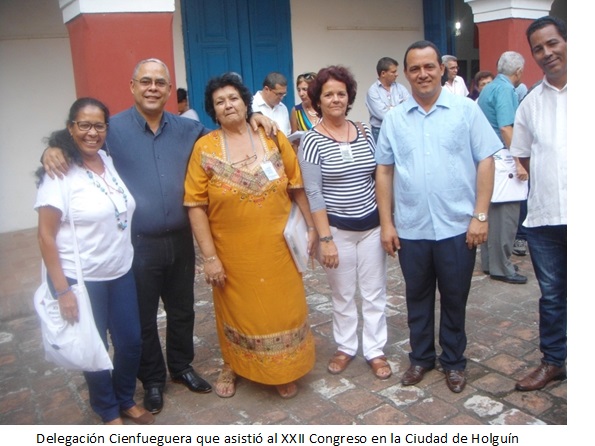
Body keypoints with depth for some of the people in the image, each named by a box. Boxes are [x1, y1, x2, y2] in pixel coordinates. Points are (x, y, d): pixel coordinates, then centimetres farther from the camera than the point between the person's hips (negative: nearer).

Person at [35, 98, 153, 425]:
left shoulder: (109, 162, 3)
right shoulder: (59, 173, -15)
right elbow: (45, 235, -15)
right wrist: (62, 290, -17)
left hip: (121, 272, 6)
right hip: (81, 279, -5)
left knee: (131, 341, 13)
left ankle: (127, 400, 38)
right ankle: (109, 412, 34)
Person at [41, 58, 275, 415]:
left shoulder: (187, 128, 4)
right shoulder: (113, 129, -8)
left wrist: (250, 120, 1)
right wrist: (54, 151, -25)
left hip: (180, 240, 4)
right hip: (137, 245, -3)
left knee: (182, 310, 20)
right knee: (143, 318, 13)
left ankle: (182, 367, 43)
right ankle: (152, 379, 35)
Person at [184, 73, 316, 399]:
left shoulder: (273, 138, -2)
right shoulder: (205, 148, -7)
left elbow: (297, 187, 3)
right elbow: (196, 205, -10)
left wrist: (311, 226, 1)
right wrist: (209, 256, -13)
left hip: (276, 247, 1)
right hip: (232, 252, -1)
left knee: (282, 307, 12)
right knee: (236, 309, 15)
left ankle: (284, 371, 35)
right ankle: (232, 365, 42)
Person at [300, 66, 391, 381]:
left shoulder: (364, 133, 3)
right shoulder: (312, 141, -9)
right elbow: (313, 194, -11)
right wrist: (325, 239, -15)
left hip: (371, 225, 3)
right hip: (337, 229, -3)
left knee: (374, 293, 10)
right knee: (342, 294, 12)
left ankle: (375, 350, 25)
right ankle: (345, 347, 31)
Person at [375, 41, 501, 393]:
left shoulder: (466, 110, -1)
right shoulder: (394, 119, 5)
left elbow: (485, 162, -3)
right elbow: (384, 171, 5)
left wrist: (481, 216, -9)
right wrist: (386, 222, 1)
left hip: (457, 227, -2)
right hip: (410, 229, 2)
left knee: (455, 298, 12)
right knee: (417, 297, 15)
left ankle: (454, 361, 31)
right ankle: (421, 357, 34)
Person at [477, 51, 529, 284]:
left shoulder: (489, 88, 15)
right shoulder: (505, 89, -12)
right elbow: (506, 128, -20)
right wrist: (519, 163, -19)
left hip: (488, 157, 10)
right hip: (502, 159, -10)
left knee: (493, 211, 14)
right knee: (506, 214, -4)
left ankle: (490, 262, 22)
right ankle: (501, 267, 2)